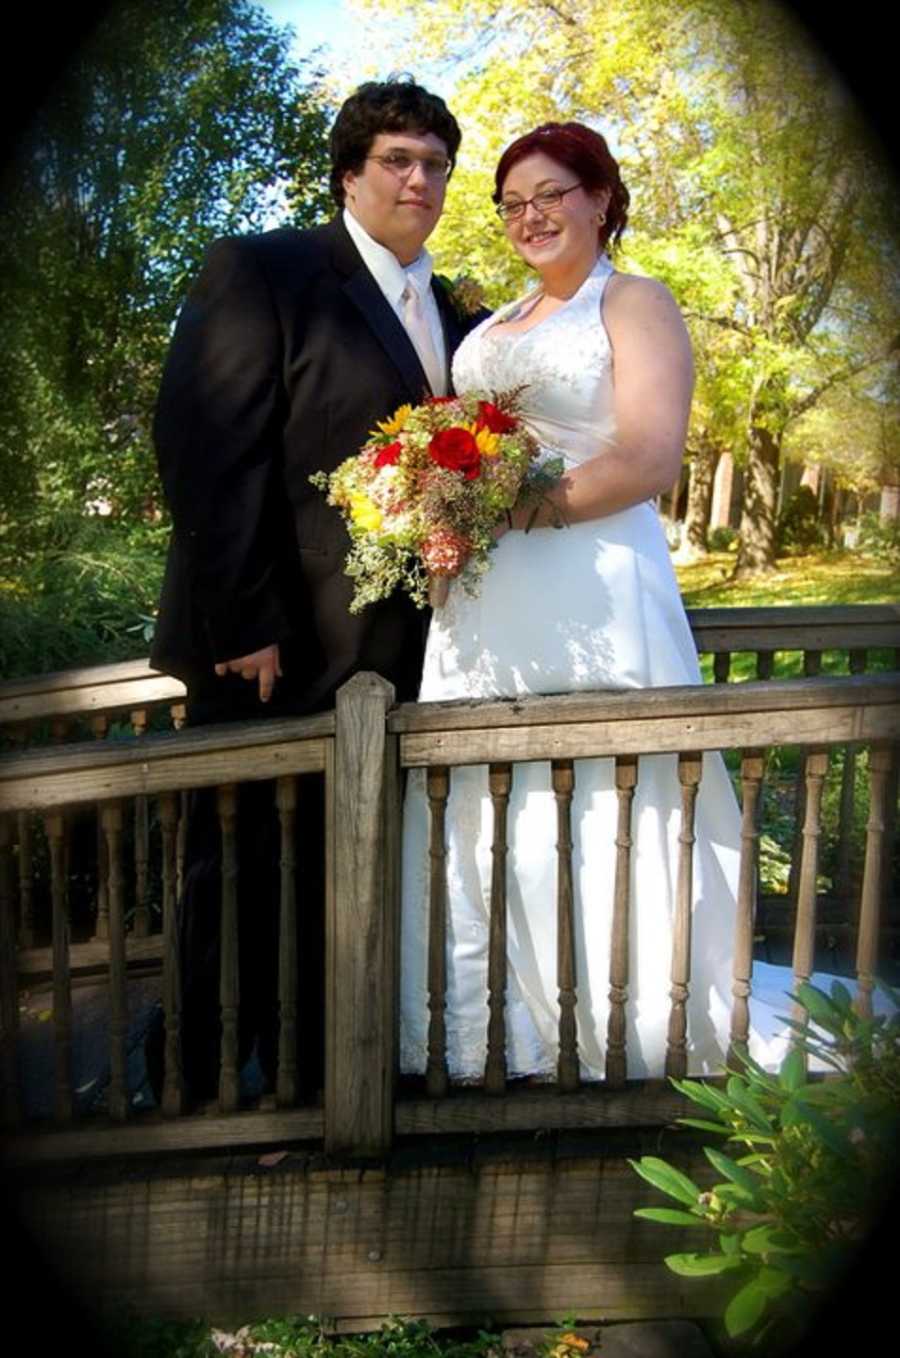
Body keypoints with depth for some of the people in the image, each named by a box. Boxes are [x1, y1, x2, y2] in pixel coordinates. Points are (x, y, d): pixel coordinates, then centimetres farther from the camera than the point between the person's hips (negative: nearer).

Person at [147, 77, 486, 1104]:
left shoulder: (451, 315, 16)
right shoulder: (261, 271, -5)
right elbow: (203, 451, -13)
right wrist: (243, 624, -18)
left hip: (389, 654, 6)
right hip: (270, 652, -6)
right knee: (237, 887, 7)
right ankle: (191, 1087, 26)